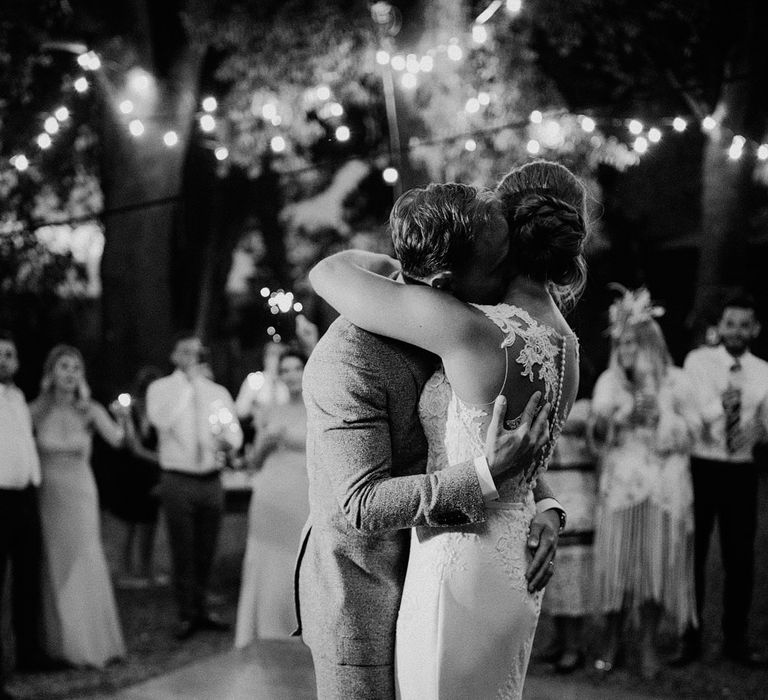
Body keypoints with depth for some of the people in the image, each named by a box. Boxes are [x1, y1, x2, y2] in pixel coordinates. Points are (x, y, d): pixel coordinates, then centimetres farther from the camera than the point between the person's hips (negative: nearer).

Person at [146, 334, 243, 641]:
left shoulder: (217, 392, 13)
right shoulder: (160, 388, 1)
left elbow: (234, 429, 6)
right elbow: (161, 420, -18)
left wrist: (228, 442, -17)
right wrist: (186, 383, -15)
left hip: (211, 480, 3)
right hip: (178, 480, -3)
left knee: (206, 551, 9)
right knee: (183, 552, -2)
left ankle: (202, 609, 22)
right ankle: (186, 615, 7)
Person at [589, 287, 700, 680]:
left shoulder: (674, 382, 2)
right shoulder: (609, 382, 7)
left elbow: (691, 430, 2)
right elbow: (598, 434, 5)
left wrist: (659, 414, -11)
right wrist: (610, 420, -16)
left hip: (663, 484, -1)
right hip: (620, 483, 1)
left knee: (656, 562, -2)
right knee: (616, 559, -3)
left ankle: (648, 642, 10)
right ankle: (612, 639, 11)